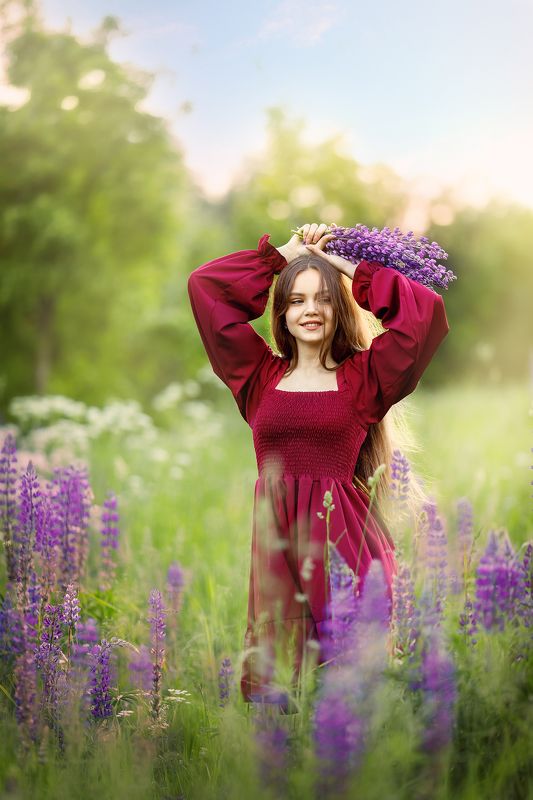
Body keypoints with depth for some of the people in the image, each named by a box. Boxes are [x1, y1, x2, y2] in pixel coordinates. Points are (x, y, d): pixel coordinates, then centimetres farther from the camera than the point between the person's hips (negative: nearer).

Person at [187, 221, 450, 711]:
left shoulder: (362, 378, 7)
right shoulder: (261, 376, 12)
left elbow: (426, 310, -2)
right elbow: (205, 284, 14)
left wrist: (351, 268, 8)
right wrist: (283, 255, 17)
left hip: (344, 532, -2)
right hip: (275, 535, 2)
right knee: (274, 679, 1)